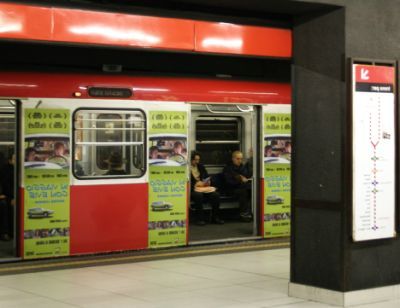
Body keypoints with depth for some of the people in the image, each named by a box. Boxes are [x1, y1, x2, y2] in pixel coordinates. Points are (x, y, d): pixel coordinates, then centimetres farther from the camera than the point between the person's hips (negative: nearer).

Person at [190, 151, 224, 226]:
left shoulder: (201, 167, 18)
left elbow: (207, 177, 23)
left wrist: (207, 182, 1)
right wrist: (196, 184, -18)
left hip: (203, 187, 6)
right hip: (192, 189, -6)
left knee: (215, 194, -20)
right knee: (199, 195, -39)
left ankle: (215, 217, -9)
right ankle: (200, 219, -28)